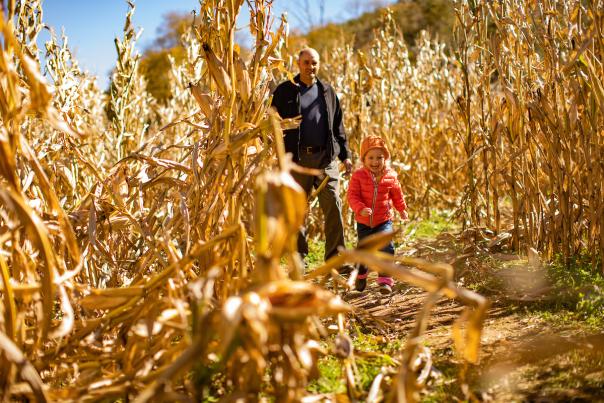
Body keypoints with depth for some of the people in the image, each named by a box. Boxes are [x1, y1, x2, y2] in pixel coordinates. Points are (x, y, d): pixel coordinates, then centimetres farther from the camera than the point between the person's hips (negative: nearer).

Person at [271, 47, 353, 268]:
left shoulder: (327, 91, 14)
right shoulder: (284, 91, 5)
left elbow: (338, 126, 17)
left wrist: (345, 154, 12)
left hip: (326, 156, 2)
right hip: (297, 158, -2)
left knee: (333, 205, -6)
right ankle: (298, 257, 16)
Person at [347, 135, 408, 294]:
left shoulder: (390, 176, -6)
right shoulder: (358, 175, -12)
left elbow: (397, 194, 11)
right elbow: (352, 196, -15)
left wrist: (402, 209, 22)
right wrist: (361, 209, -32)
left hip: (384, 220, 0)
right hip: (363, 222, 0)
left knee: (386, 247, -17)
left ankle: (385, 280, -9)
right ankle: (361, 275, 41)